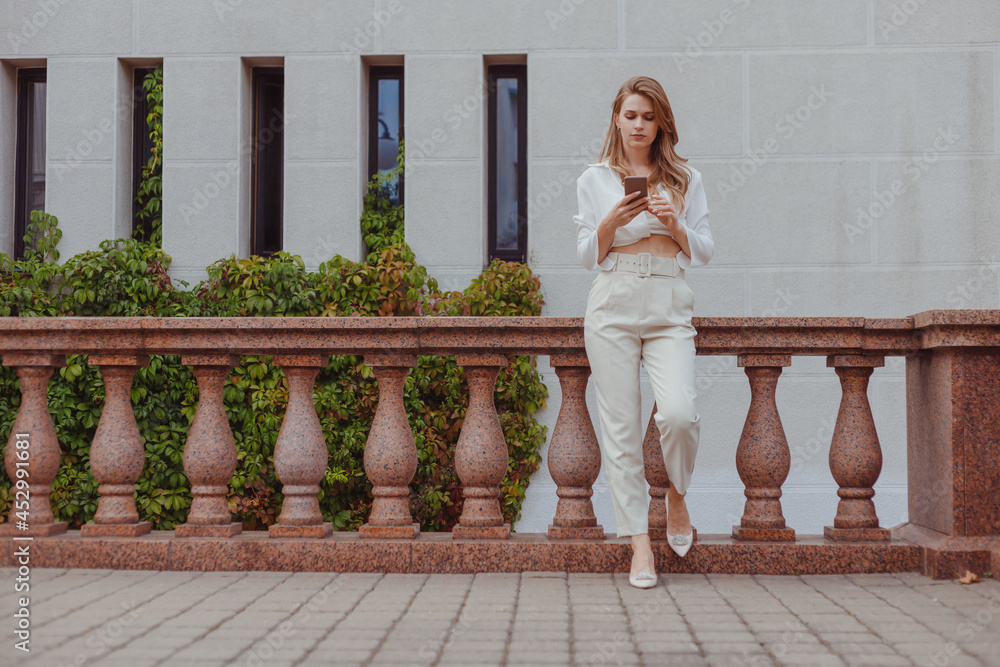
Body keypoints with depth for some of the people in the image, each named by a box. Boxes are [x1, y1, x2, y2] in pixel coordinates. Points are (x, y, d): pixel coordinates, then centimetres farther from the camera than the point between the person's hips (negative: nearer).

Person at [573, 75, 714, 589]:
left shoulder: (685, 179, 12)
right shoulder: (594, 180, 10)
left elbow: (705, 252, 10)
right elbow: (587, 255, 9)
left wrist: (676, 225, -8)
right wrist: (612, 223, -9)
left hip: (669, 310, 0)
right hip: (613, 306, 0)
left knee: (678, 412, -21)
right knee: (621, 426, -4)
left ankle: (677, 495, 11)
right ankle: (639, 542, 4)